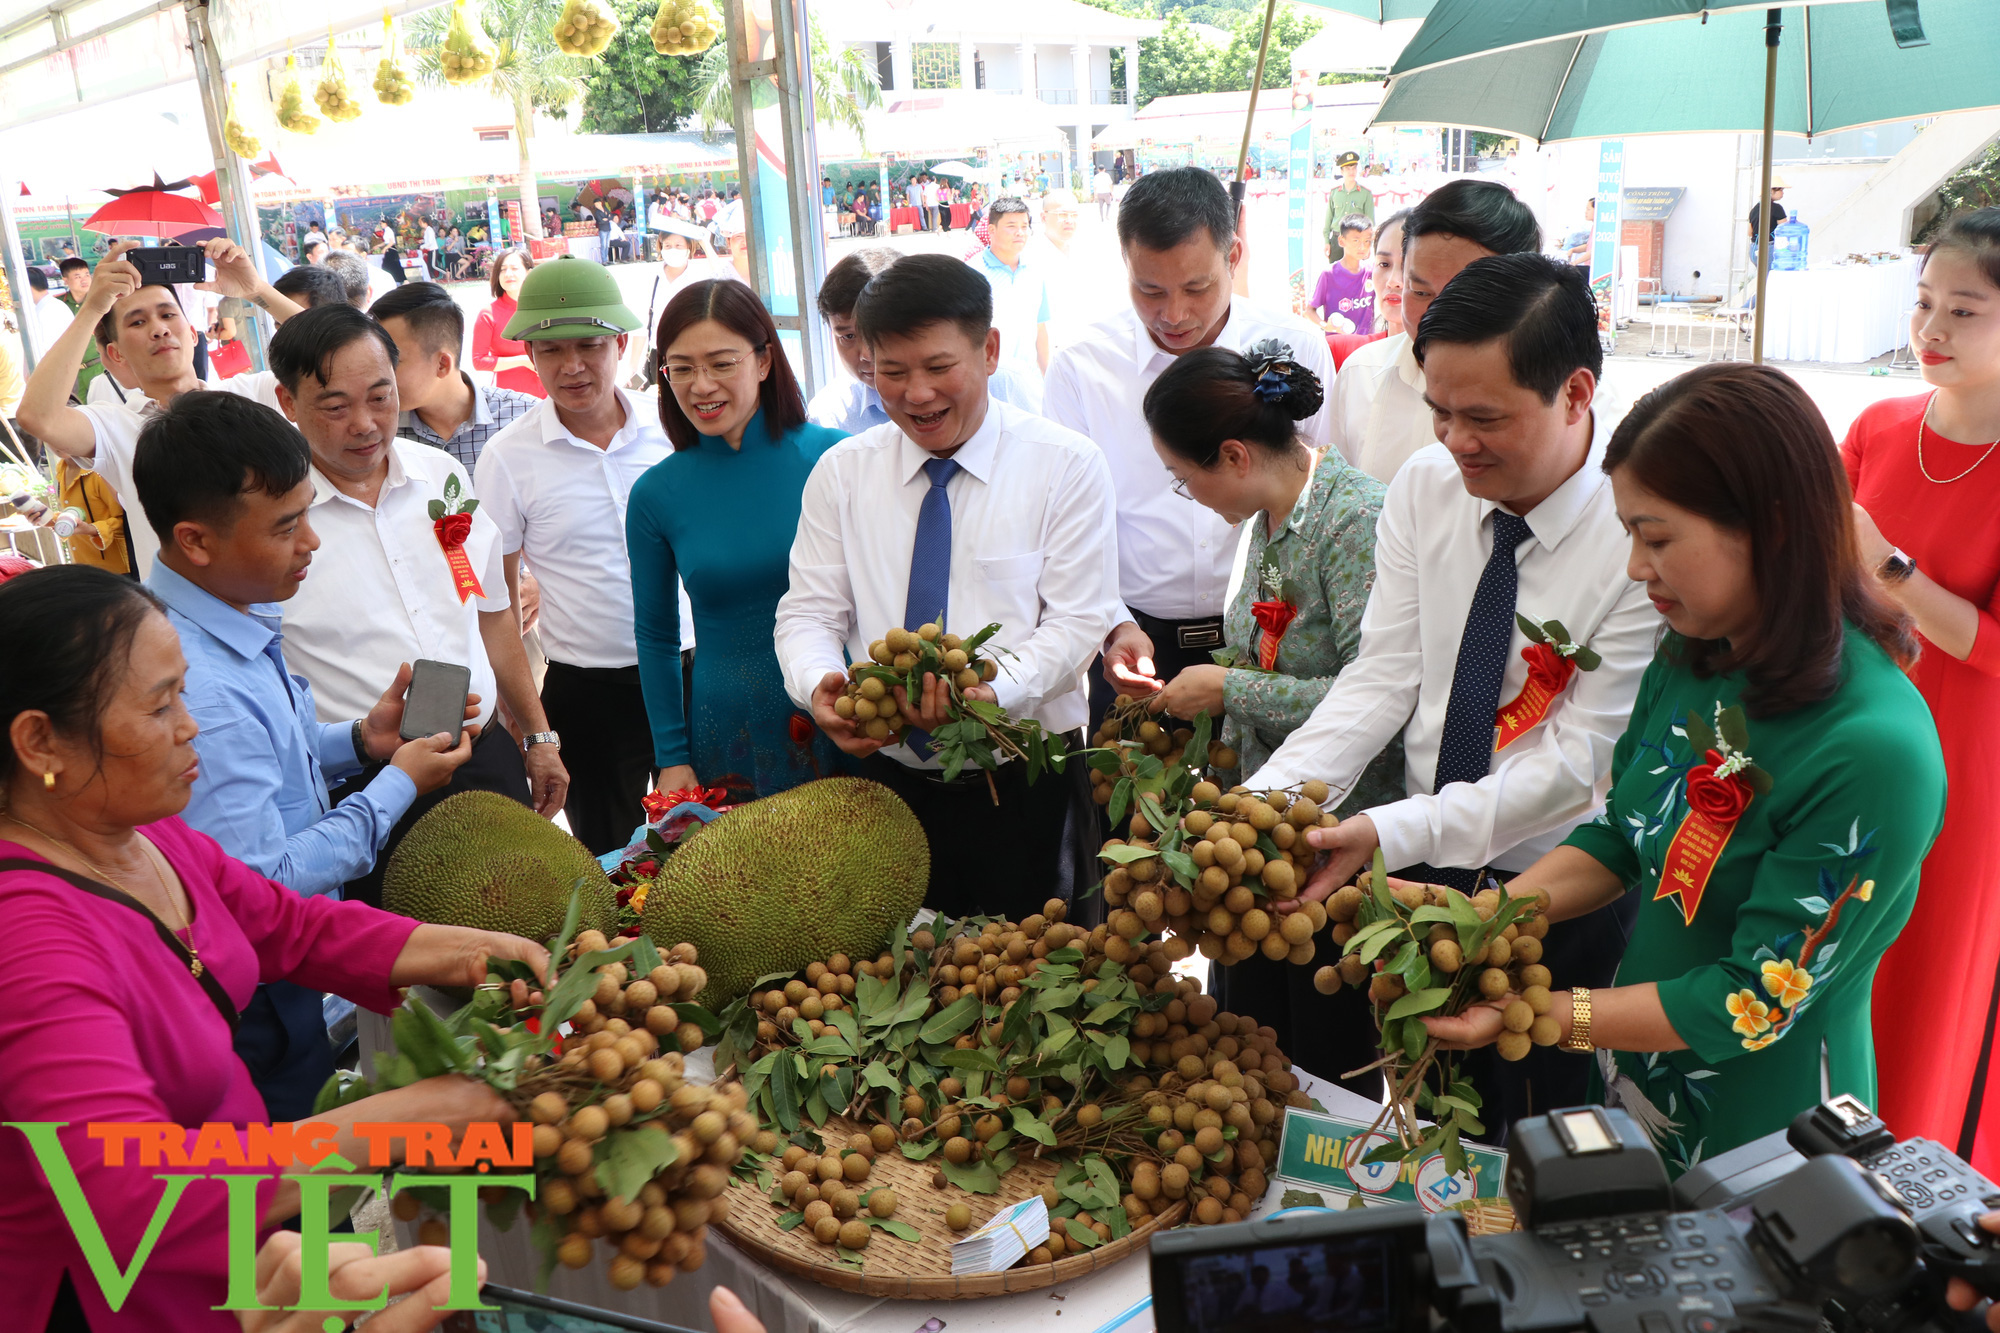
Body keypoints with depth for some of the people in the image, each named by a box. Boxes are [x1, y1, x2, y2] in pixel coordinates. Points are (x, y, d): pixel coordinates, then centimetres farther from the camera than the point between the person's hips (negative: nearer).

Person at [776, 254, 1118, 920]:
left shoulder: (1067, 465, -4)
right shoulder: (841, 472, 6)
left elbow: (1077, 621, -8)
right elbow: (808, 613, 3)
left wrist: (992, 689, -26)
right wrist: (819, 687, -19)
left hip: (1025, 782, -2)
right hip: (892, 777, 3)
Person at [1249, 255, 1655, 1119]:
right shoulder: (1424, 487, -4)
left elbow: (1577, 762, -20)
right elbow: (1383, 677, -5)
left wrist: (1387, 833, -31)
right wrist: (1264, 799, -19)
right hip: (1410, 865, 4)